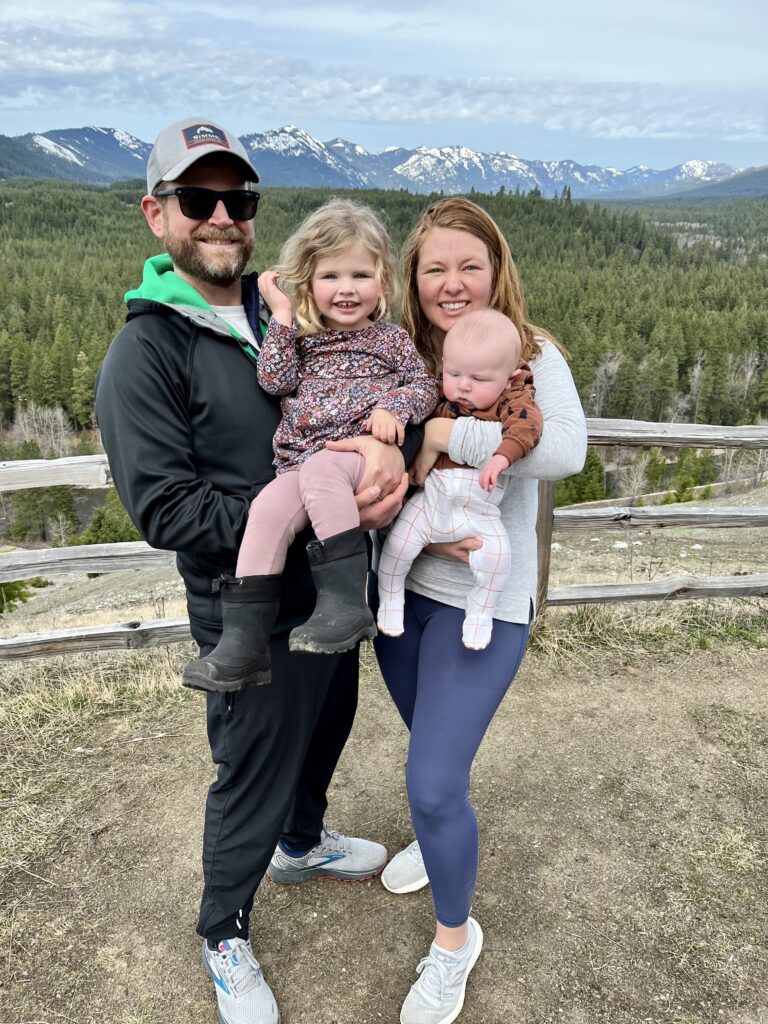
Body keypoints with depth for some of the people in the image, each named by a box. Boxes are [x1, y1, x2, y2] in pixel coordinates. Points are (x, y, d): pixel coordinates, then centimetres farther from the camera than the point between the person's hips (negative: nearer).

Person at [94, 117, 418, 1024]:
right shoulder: (144, 355, -16)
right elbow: (164, 509, -22)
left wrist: (391, 440, -24)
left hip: (335, 590, 7)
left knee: (325, 731, 28)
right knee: (253, 782, 13)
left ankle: (302, 844, 60)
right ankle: (224, 933, 44)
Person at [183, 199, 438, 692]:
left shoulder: (390, 338, 17)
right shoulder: (302, 336, 22)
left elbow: (426, 384, 14)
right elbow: (275, 381, 8)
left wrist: (394, 407, -7)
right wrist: (282, 317, 5)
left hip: (361, 456, -3)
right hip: (299, 465, 3)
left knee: (319, 469, -36)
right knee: (268, 508, -26)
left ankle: (347, 599, -36)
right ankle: (246, 641, -24)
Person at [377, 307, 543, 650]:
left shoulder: (513, 400, -11)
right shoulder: (439, 399, -3)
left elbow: (526, 424, -29)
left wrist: (501, 456, -47)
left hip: (479, 511, -2)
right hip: (431, 499, 2)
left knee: (498, 554, -18)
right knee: (397, 542, -4)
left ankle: (481, 612, 8)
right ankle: (389, 599, 23)